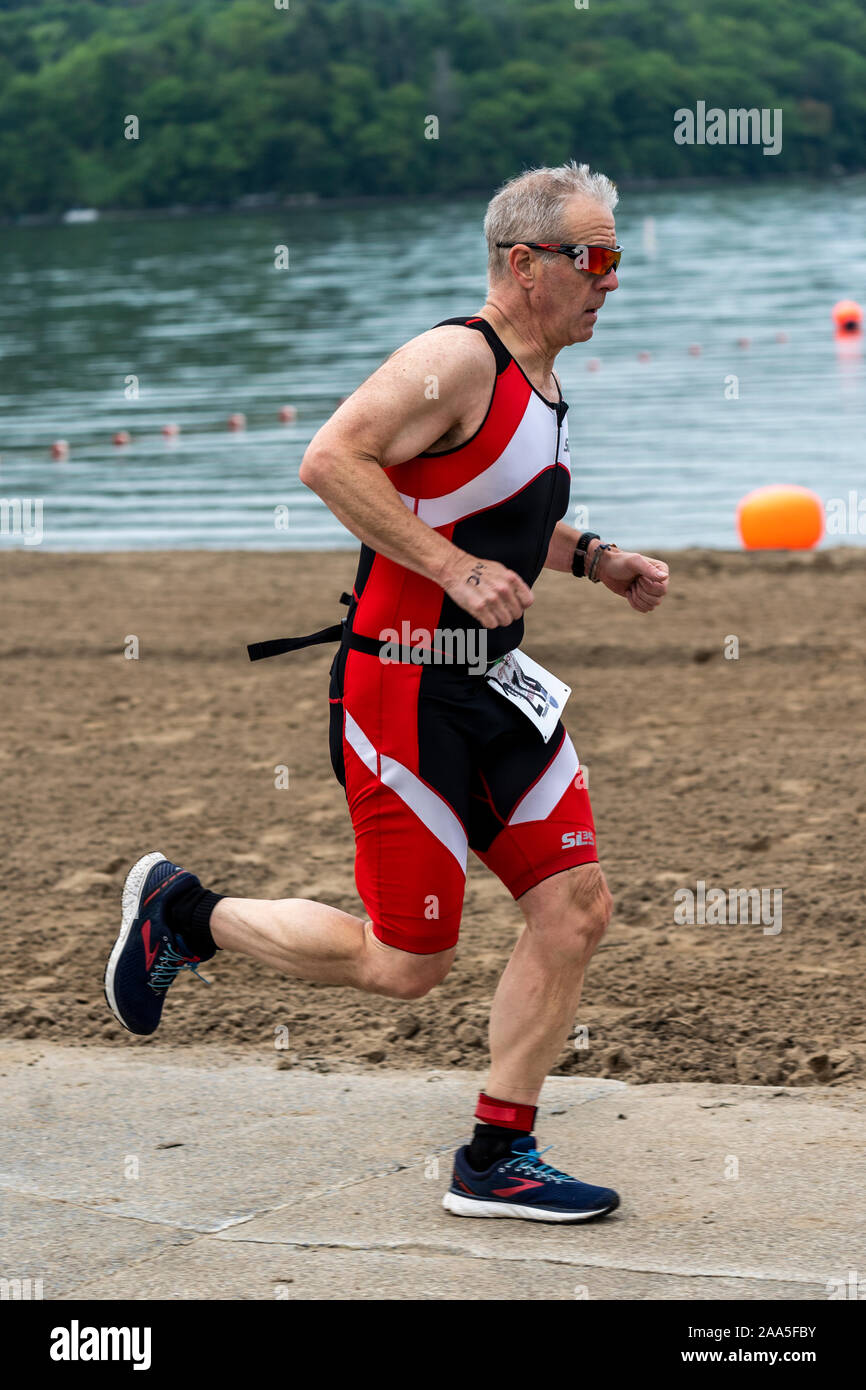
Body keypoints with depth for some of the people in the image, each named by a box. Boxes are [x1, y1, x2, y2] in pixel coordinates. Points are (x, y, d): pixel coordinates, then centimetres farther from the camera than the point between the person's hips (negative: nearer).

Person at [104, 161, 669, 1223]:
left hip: (494, 691, 9)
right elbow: (331, 461, -27)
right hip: (405, 690, -9)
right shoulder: (457, 359, -17)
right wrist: (459, 567, -26)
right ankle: (182, 914, 18)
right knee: (404, 964, -2)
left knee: (576, 907, 1)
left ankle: (497, 1161, 11)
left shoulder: (535, 378, 14)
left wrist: (593, 561, 17)